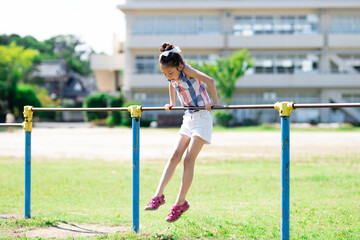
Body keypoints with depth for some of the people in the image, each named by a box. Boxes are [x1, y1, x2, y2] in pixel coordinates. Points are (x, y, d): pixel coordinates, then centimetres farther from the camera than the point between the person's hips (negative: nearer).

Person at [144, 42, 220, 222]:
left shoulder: (187, 70, -21)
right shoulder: (172, 76, 1)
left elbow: (210, 81, -31)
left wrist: (214, 103, -26)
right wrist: (171, 104, 27)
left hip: (202, 118, -7)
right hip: (188, 118, 7)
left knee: (189, 159, -11)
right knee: (175, 157, -2)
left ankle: (180, 203, -8)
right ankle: (159, 196, -5)